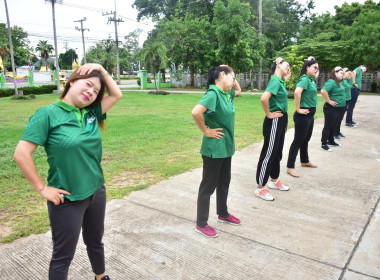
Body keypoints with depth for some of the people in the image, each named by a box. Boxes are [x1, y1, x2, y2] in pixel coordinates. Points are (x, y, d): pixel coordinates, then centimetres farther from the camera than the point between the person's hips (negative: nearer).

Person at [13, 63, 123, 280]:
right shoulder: (48, 114, -14)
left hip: (97, 192, 6)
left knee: (95, 242, 26)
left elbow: (116, 95, 8)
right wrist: (42, 189, -15)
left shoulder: (91, 112, 1)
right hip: (67, 199, -6)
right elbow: (21, 154, -17)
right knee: (64, 255, 12)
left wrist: (102, 71, -3)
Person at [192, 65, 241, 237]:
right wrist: (206, 131, -22)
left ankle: (223, 214, 42)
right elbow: (196, 112, -35)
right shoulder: (213, 94, -20)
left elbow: (238, 90, 30)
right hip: (214, 148, -9)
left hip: (226, 147, 9)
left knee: (224, 182, 22)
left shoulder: (227, 94, 7)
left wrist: (233, 80, 11)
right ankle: (201, 224, 19)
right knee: (208, 186, 3)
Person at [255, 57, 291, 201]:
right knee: (268, 154, -3)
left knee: (277, 153, 19)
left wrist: (287, 76, 18)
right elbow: (264, 98, -34)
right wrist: (269, 114, -22)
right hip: (274, 121, -10)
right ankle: (260, 188, 6)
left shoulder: (280, 81, 11)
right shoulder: (275, 81, -17)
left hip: (281, 120, 10)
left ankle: (274, 181, 36)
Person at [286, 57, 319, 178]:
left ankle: (305, 161, 37)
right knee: (298, 141, -5)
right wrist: (298, 109, -27)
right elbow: (297, 92, -34)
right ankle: (290, 167, 1)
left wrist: (316, 75, 15)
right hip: (303, 115, -9)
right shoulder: (304, 79, -17)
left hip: (310, 114, 9)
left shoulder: (311, 79, 10)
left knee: (306, 139, 20)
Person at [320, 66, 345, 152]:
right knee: (328, 126, -3)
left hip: (338, 108, 9)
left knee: (334, 126, 19)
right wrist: (329, 101, -23)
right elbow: (323, 91, -32)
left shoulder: (339, 82, 12)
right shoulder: (331, 82, -17)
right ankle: (324, 144, 4)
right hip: (331, 108, -9)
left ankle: (331, 141, 33)